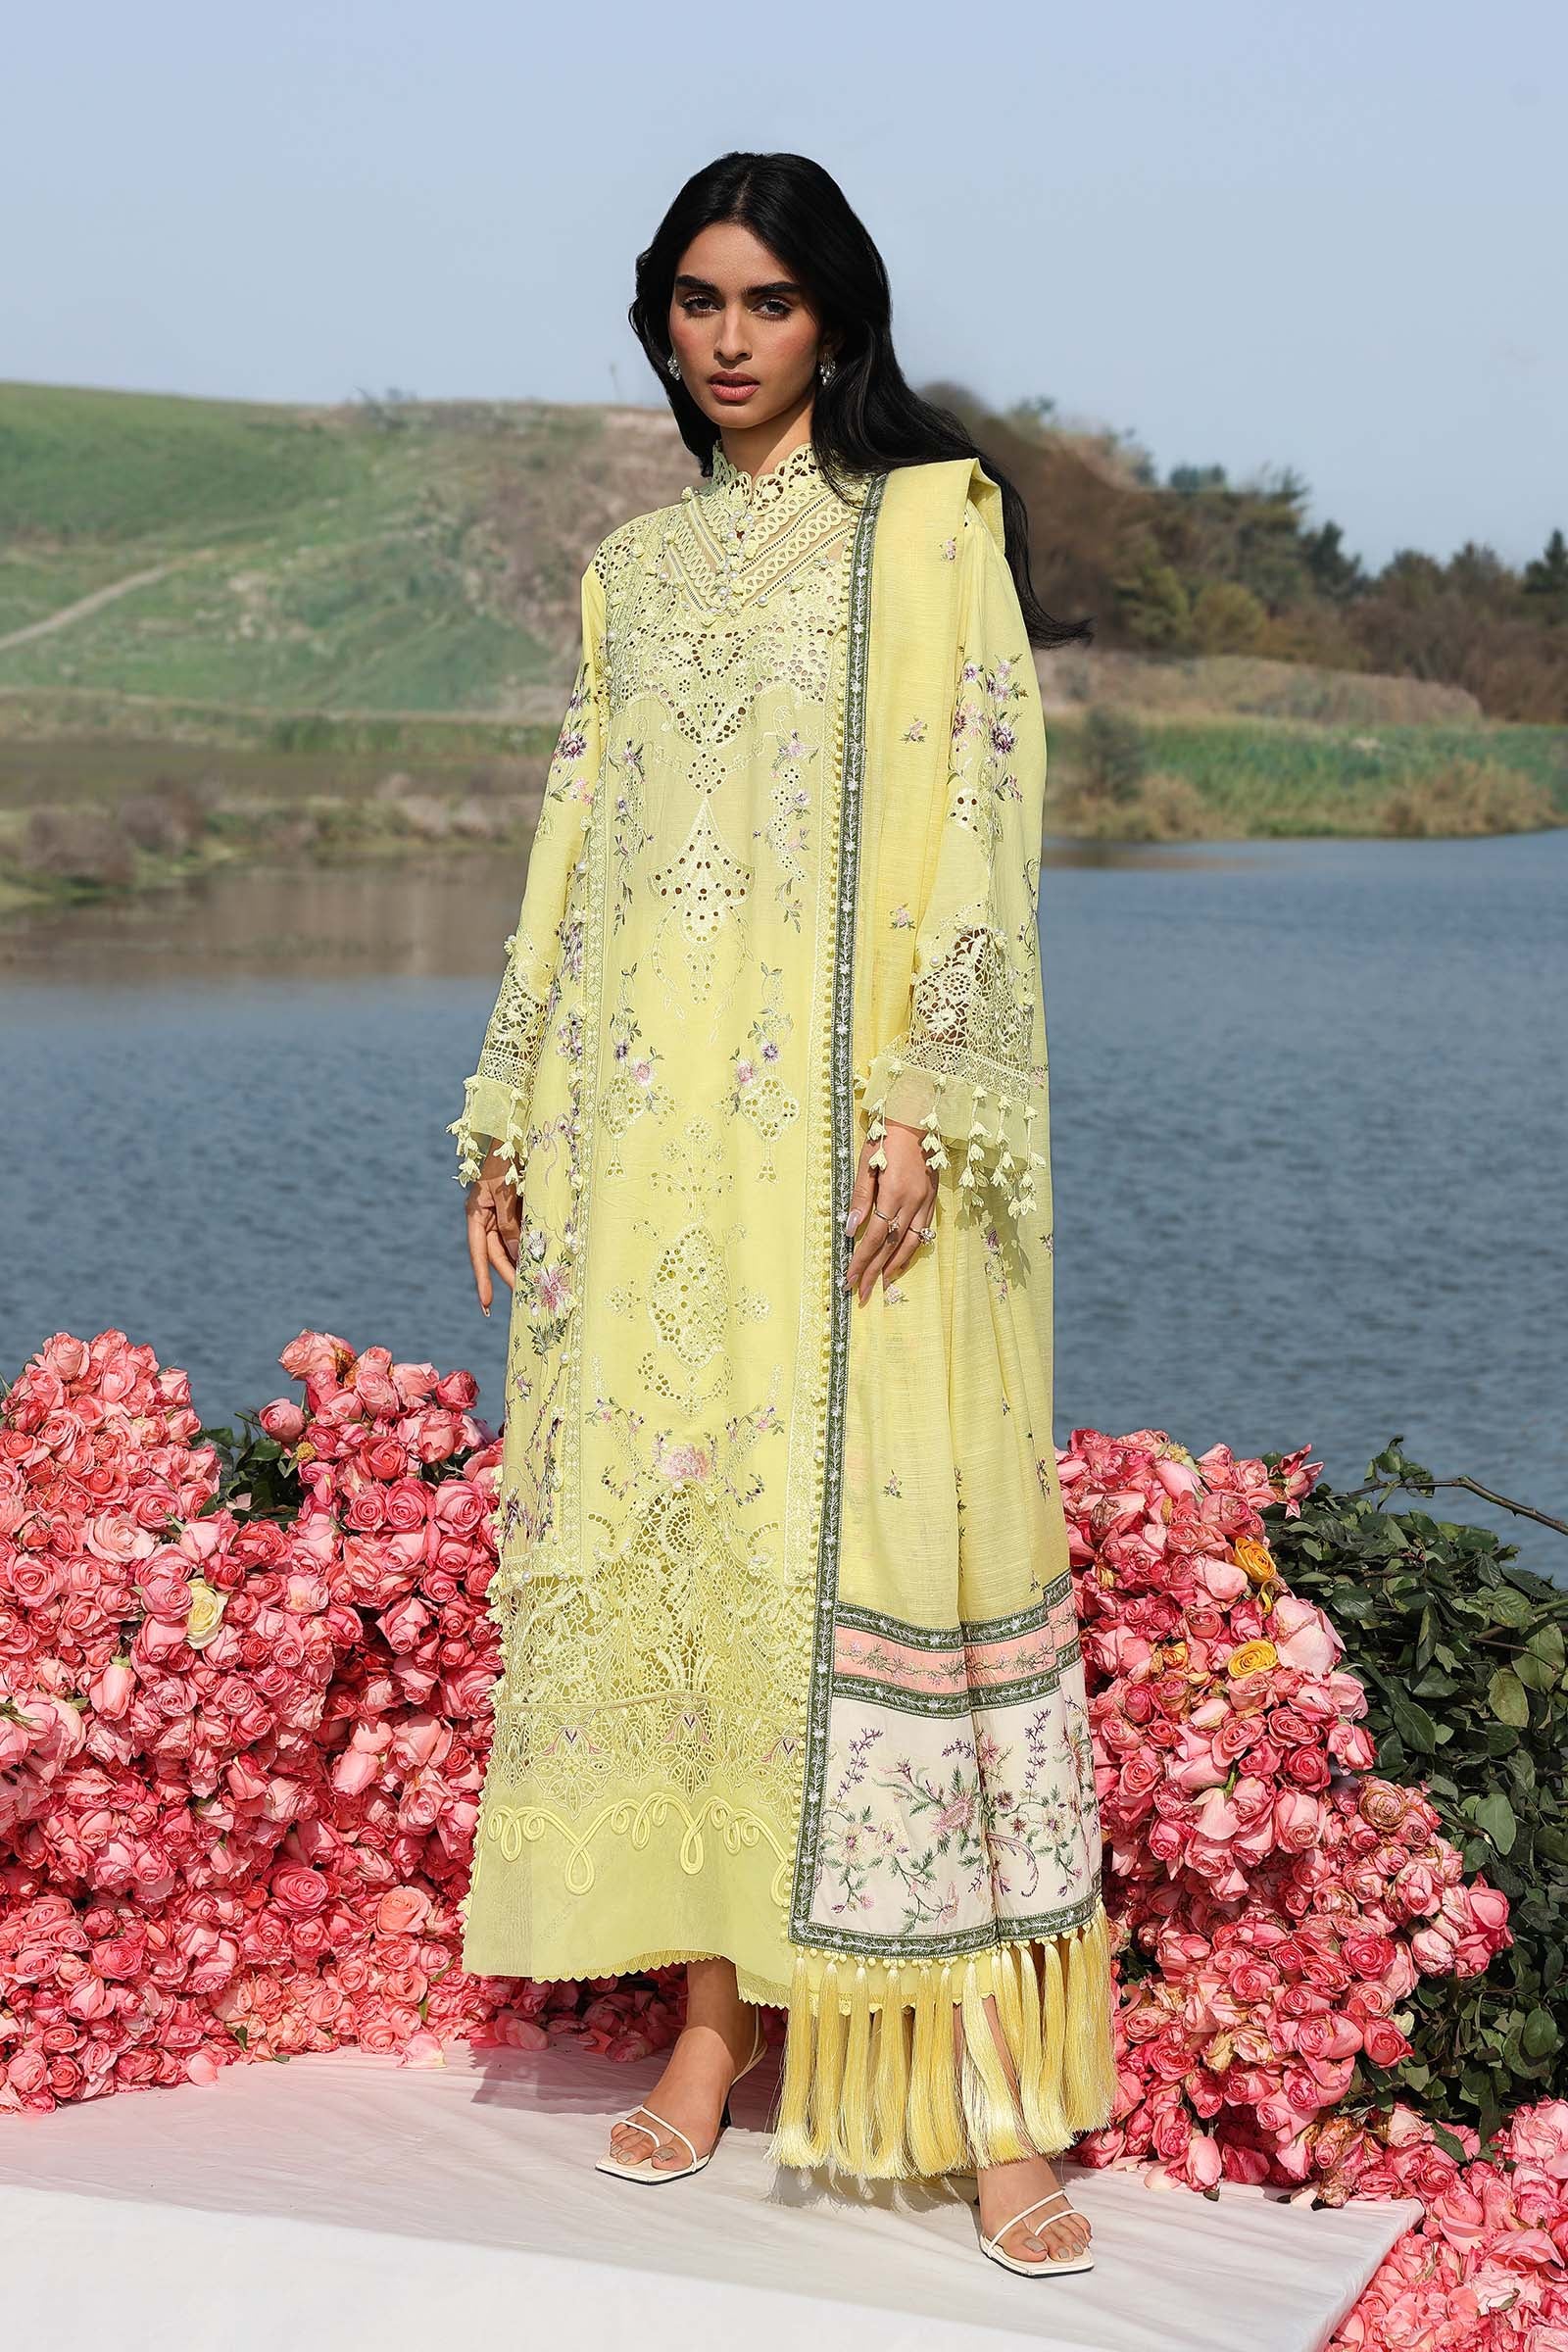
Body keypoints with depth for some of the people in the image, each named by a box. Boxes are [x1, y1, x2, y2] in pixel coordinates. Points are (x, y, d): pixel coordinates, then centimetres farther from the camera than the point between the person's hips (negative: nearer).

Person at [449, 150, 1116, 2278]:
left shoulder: (929, 523, 3)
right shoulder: (637, 568, 19)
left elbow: (974, 821, -5)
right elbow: (575, 850, 18)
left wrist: (920, 1106, -16)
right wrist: (510, 1120, 11)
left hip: (843, 1115, -5)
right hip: (648, 1125, 5)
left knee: (884, 1527, -9)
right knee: (651, 1525, 2)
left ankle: (984, 2083, -5)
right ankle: (715, 2009, 12)